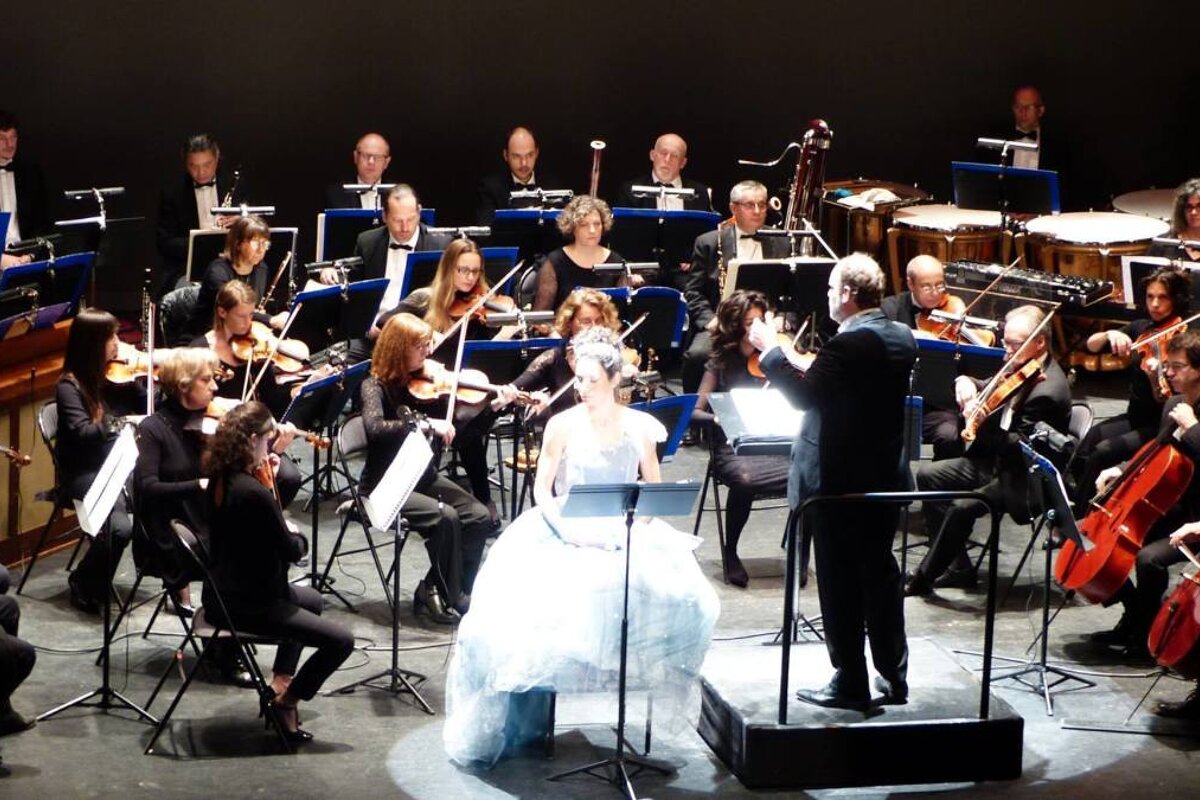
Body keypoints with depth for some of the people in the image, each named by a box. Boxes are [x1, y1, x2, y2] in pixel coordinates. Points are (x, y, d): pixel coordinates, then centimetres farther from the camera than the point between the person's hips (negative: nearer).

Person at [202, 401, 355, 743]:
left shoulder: (220, 480, 1)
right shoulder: (254, 493, -27)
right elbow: (291, 550, -17)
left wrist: (266, 479, 4)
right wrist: (299, 537, 5)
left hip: (223, 596, 10)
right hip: (249, 606, -10)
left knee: (312, 599, 32)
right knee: (341, 640, -6)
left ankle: (280, 684, 30)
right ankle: (285, 702, 5)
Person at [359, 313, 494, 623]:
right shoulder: (376, 386, -12)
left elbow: (452, 426, 6)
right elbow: (374, 428, -32)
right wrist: (427, 424, -36)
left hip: (422, 477, 6)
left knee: (479, 516, -12)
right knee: (445, 517, -27)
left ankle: (433, 589, 0)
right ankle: (446, 597, -9)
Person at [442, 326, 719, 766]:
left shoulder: (639, 427, 4)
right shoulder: (562, 425, -2)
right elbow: (542, 490, 0)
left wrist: (634, 527, -11)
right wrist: (569, 528, -17)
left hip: (626, 535, 2)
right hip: (565, 534, -1)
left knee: (675, 592, -27)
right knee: (524, 602, -29)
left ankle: (660, 681, -3)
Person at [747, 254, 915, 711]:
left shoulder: (850, 343, -21)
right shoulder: (902, 338, 5)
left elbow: (804, 395, -22)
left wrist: (769, 350, -13)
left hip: (838, 481, -8)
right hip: (885, 477, 8)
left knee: (840, 584, 1)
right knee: (880, 575, 15)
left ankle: (849, 684, 7)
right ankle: (893, 678, 21)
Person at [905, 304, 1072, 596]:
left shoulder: (1047, 391, -25)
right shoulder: (1020, 368, 2)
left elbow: (1020, 448, -27)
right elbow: (989, 389, 14)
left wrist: (983, 425, -40)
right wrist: (966, 382, -9)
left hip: (1023, 483, -10)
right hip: (997, 460, 10)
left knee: (962, 508, -28)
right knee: (928, 475, 5)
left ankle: (924, 577, -7)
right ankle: (957, 568, 7)